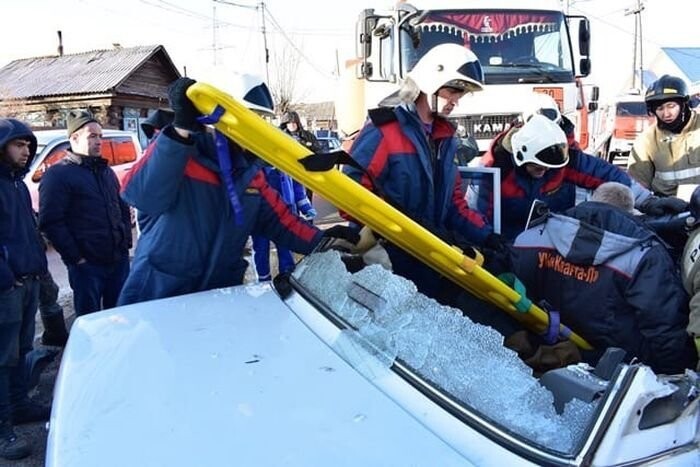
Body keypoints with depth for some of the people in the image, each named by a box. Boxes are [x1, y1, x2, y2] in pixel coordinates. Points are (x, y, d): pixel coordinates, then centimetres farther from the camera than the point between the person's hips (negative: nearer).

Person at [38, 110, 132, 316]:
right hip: (87, 265, -6)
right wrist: (75, 258, -15)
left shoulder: (106, 171, 16)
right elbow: (51, 222, -13)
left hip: (119, 260, 6)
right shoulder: (58, 174, -7)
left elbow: (123, 208, 23)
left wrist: (126, 241, 10)